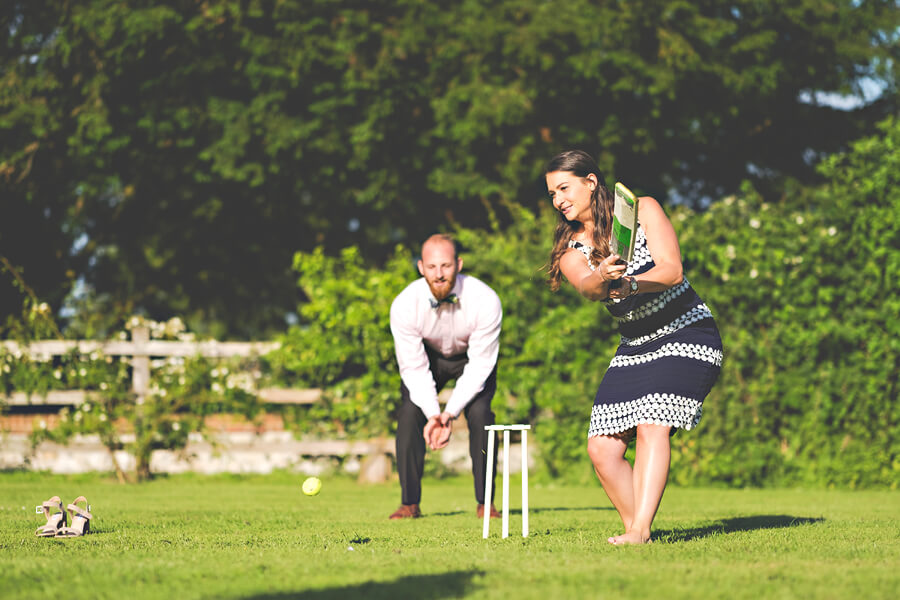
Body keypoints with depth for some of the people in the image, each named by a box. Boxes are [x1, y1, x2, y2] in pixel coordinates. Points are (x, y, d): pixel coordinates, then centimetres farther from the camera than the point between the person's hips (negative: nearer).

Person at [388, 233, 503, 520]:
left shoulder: (485, 300, -34)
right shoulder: (404, 305, -30)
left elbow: (480, 364, -28)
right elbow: (414, 366, -23)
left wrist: (450, 413, -36)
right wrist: (433, 414, -36)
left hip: (473, 357, -1)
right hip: (427, 355, 1)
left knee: (479, 412, -22)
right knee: (409, 412, -18)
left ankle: (485, 501, -8)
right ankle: (410, 503, -7)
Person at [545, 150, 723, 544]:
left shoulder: (643, 211, -6)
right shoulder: (571, 251, 3)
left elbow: (672, 271, -19)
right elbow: (586, 287, -21)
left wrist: (630, 285, -39)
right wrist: (601, 279, -46)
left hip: (687, 334, -6)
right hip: (635, 347, 6)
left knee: (651, 426, -25)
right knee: (601, 449, -5)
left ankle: (640, 530, -30)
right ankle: (636, 529, 10)